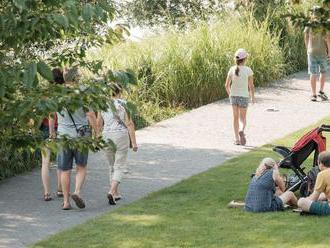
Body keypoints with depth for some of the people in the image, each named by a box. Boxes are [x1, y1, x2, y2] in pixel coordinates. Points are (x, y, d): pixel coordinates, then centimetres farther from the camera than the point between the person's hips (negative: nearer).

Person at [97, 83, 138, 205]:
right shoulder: (123, 104, -8)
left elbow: (98, 124, 6)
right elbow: (129, 124, -10)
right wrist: (134, 142, -7)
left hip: (107, 137, 4)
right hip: (121, 137, -4)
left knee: (112, 166, 19)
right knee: (119, 167, 1)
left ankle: (116, 193, 22)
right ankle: (112, 191, -20)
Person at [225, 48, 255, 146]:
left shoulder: (232, 69, -3)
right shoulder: (248, 70, -12)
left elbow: (227, 85, 1)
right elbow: (251, 86, -9)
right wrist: (253, 97, 6)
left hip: (233, 96, 2)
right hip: (243, 97, -2)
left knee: (236, 118, 13)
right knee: (243, 117, 13)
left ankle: (237, 139, 12)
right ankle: (242, 130, -18)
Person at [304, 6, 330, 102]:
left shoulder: (309, 24, 1)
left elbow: (306, 39, 6)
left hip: (312, 52, 2)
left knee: (313, 73, 3)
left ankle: (313, 94, 3)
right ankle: (321, 91, 13)